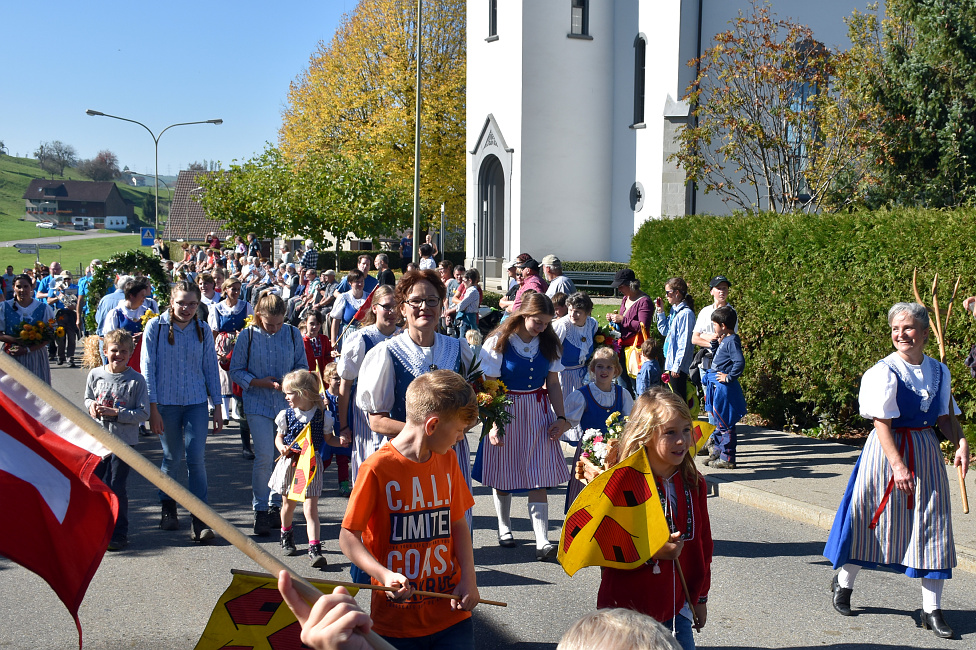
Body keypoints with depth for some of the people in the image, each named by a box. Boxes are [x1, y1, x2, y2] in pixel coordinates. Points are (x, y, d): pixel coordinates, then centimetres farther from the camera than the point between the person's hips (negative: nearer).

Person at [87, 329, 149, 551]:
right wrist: (91, 406, -5)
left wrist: (115, 413, -19)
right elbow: (87, 398, 18)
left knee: (116, 488, -3)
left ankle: (119, 534, 10)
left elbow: (143, 414, -11)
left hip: (123, 442, -5)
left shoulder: (136, 380, -10)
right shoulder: (95, 374, 3)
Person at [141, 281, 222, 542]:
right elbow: (148, 368, -4)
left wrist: (217, 406, 8)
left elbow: (211, 368, 10)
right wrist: (153, 409, -8)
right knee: (172, 458, 8)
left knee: (196, 457, -8)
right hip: (166, 402, -1)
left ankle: (200, 520, -4)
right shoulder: (155, 327, -3)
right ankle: (168, 508, 32)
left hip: (196, 402, 1)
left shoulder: (203, 330, 4)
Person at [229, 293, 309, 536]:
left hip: (289, 403, 3)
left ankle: (276, 505, 22)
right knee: (264, 456, -10)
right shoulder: (247, 336, -2)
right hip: (258, 404, -2)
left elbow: (302, 365, 10)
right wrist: (260, 382, -14)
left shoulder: (293, 334, 3)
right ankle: (260, 510, 3)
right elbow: (236, 371, 0)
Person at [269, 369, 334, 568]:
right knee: (288, 504, 18)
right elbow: (279, 437, 12)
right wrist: (282, 448, -9)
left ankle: (314, 549, -12)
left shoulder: (323, 416, -6)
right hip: (289, 463, 3)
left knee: (310, 508, -10)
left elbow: (328, 439, 5)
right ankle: (286, 535, 44)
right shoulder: (286, 415, 0)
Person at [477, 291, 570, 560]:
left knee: (539, 478, -3)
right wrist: (493, 424, -18)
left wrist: (561, 417, 4)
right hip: (506, 413, -3)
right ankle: (504, 528, 31)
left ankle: (543, 542, -5)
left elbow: (553, 384, 10)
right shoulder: (498, 343, -10)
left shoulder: (548, 343, 4)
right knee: (503, 474, 10)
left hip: (538, 414, 3)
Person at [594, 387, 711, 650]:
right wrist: (650, 552, -24)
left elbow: (702, 543, 13)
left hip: (676, 609, 5)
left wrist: (700, 597, 18)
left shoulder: (693, 483, 3)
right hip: (627, 609, -5)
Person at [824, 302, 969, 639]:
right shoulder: (884, 371, -13)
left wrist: (961, 442, -9)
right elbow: (882, 423, -17)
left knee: (931, 526, 3)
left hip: (925, 453, 5)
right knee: (873, 520, 6)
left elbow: (946, 417, 10)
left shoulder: (939, 371, 5)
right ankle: (843, 581, 29)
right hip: (887, 451, -5)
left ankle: (931, 609, 11)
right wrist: (897, 465, -25)